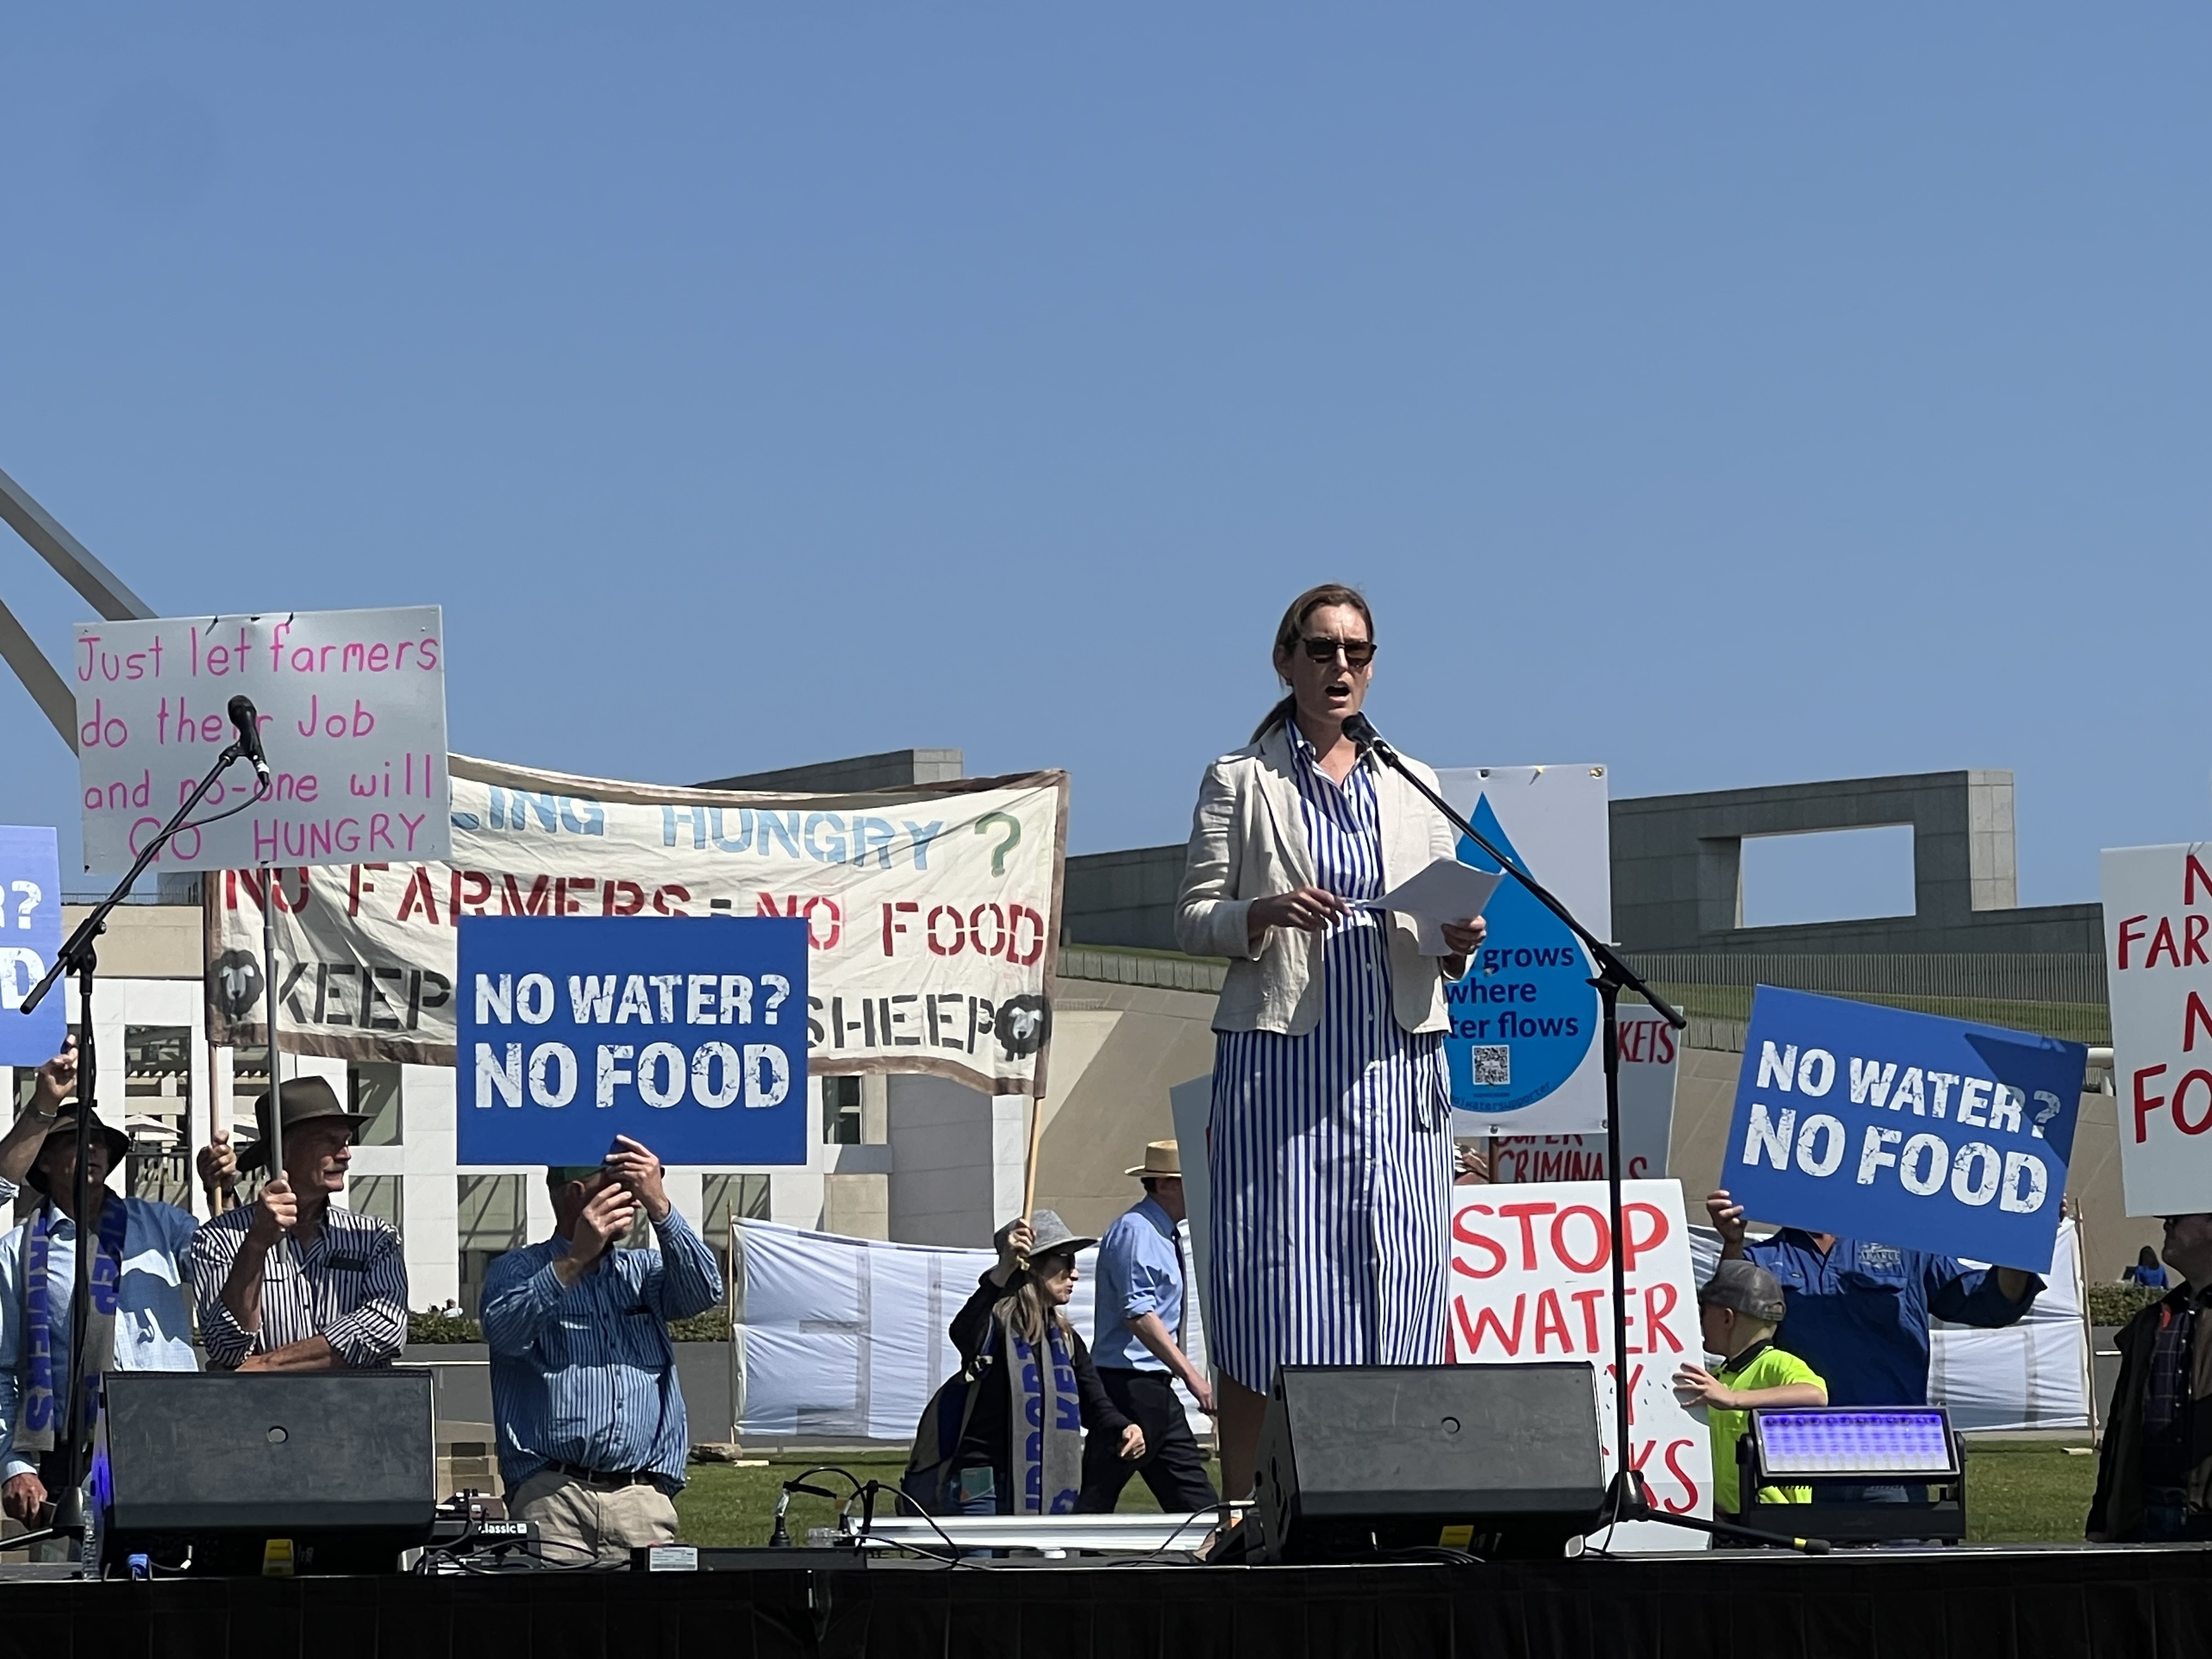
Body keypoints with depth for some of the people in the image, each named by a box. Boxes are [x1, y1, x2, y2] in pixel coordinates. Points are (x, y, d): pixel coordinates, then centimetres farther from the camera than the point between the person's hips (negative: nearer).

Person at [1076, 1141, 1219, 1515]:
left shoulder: (1163, 1234, 17)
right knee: (1097, 1498, -8)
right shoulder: (1135, 1232, -13)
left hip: (1154, 1389, 10)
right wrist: (1191, 1375, -25)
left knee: (1192, 1495, 6)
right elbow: (1138, 1314, -22)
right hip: (1129, 1386, -10)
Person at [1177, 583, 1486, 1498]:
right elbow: (1192, 922, 3)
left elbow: (1444, 953, 18)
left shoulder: (1412, 787, 16)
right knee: (1270, 1295, -7)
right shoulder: (1240, 781, 7)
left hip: (1396, 1065, 3)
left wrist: (1461, 941, -4)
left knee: (1394, 1292, -2)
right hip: (1280, 1062, -3)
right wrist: (1265, 914, -16)